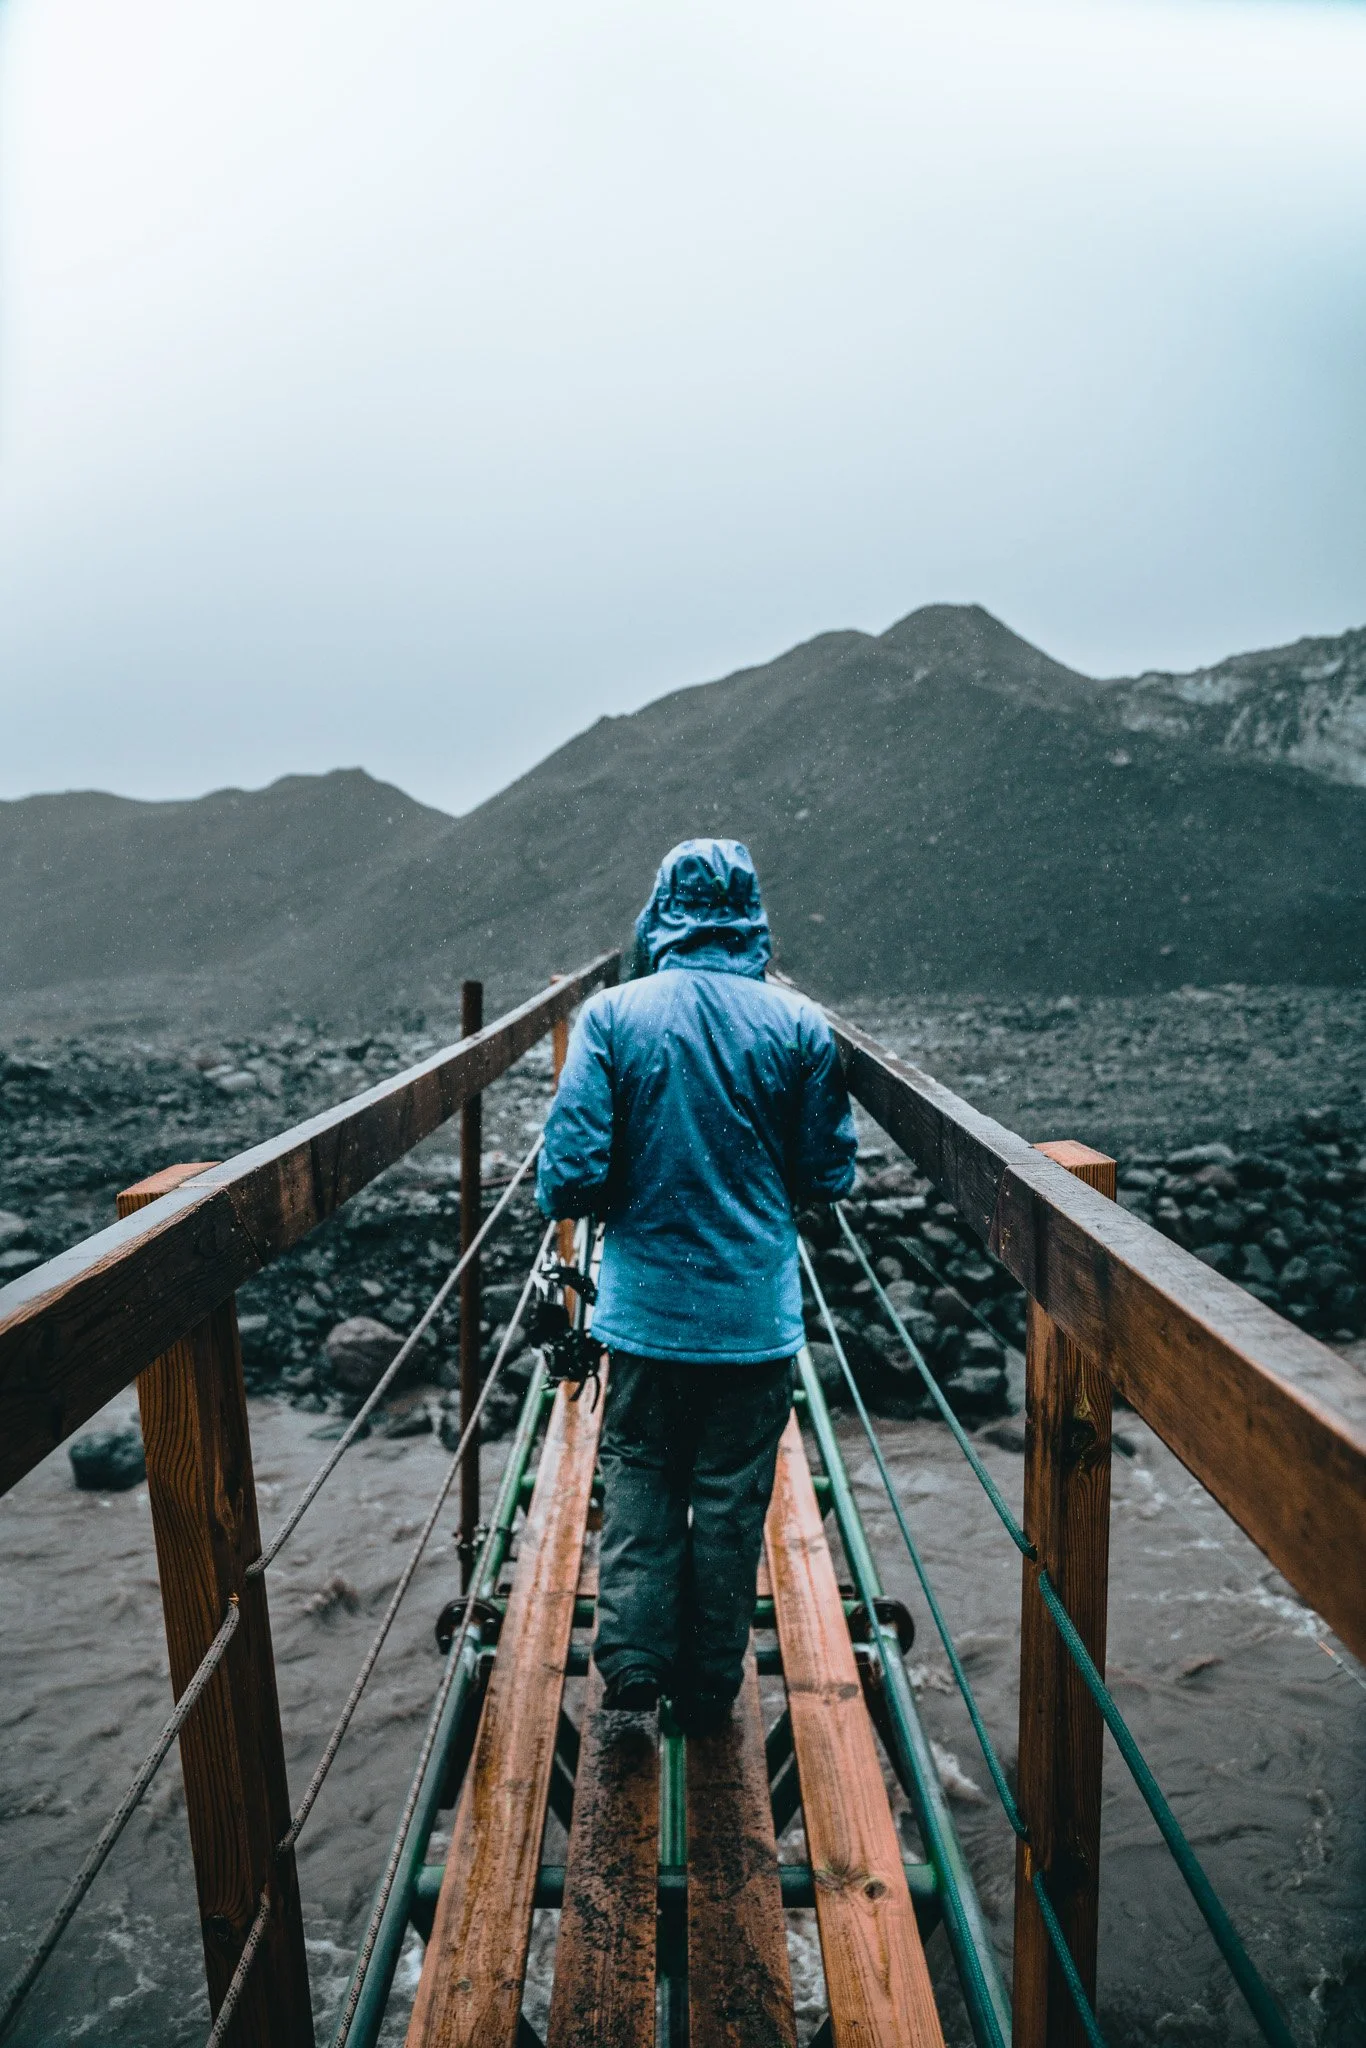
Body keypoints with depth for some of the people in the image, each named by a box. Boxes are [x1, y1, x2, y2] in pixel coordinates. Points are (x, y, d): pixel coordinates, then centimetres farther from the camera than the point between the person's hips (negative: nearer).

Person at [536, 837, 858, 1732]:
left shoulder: (611, 1016, -10)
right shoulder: (799, 1024, -7)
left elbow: (571, 1175, -13)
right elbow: (830, 1173, -1)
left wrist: (594, 1195, 9)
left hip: (644, 1304, 0)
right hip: (757, 1311, 1)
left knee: (638, 1473, 21)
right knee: (731, 1496, 15)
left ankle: (635, 1653, 16)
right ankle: (709, 1687, 29)